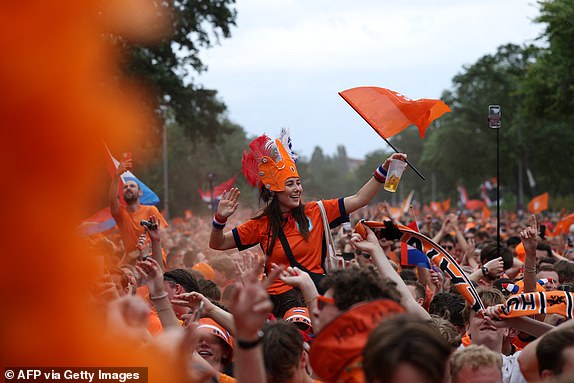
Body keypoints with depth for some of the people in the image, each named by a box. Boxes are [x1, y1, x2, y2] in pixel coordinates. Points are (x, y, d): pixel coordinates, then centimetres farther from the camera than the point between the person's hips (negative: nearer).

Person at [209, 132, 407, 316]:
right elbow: (218, 244, 11)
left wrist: (384, 169, 1)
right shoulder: (262, 224, 6)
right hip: (280, 299, -1)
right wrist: (220, 218, -9)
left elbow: (358, 199, 8)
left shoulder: (316, 212, 7)